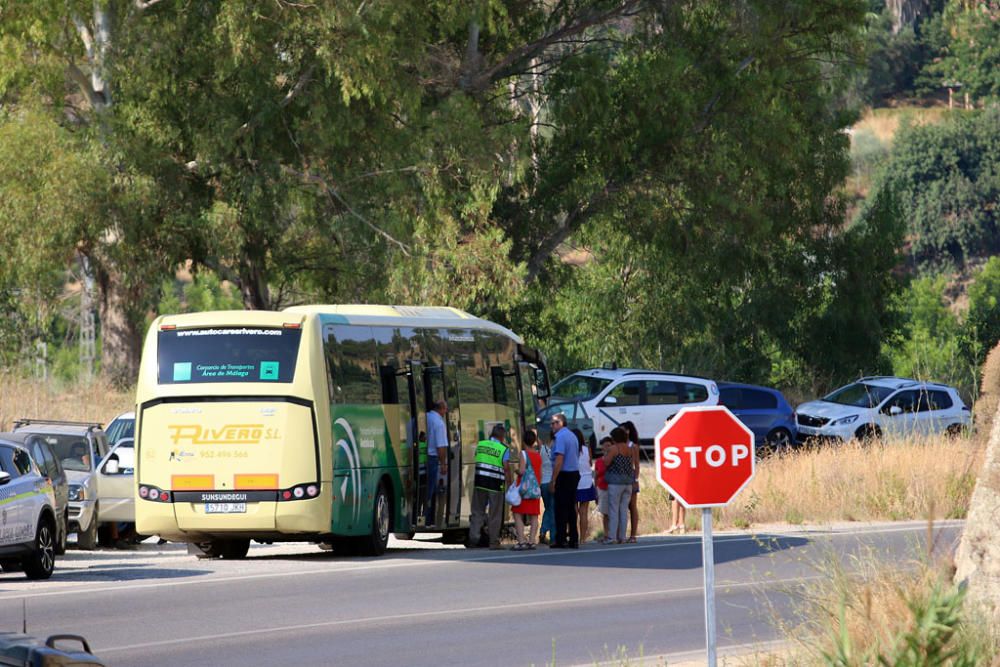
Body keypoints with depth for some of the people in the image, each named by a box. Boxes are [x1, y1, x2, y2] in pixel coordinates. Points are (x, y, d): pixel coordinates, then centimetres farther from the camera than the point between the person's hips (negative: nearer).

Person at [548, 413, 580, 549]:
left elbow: (559, 460, -19)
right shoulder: (572, 436, 15)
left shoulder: (560, 437, -13)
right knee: (571, 508, 11)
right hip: (575, 473, 8)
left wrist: (553, 481, -17)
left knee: (561, 508, -5)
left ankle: (561, 540, -6)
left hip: (564, 475, -8)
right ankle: (573, 539, 12)